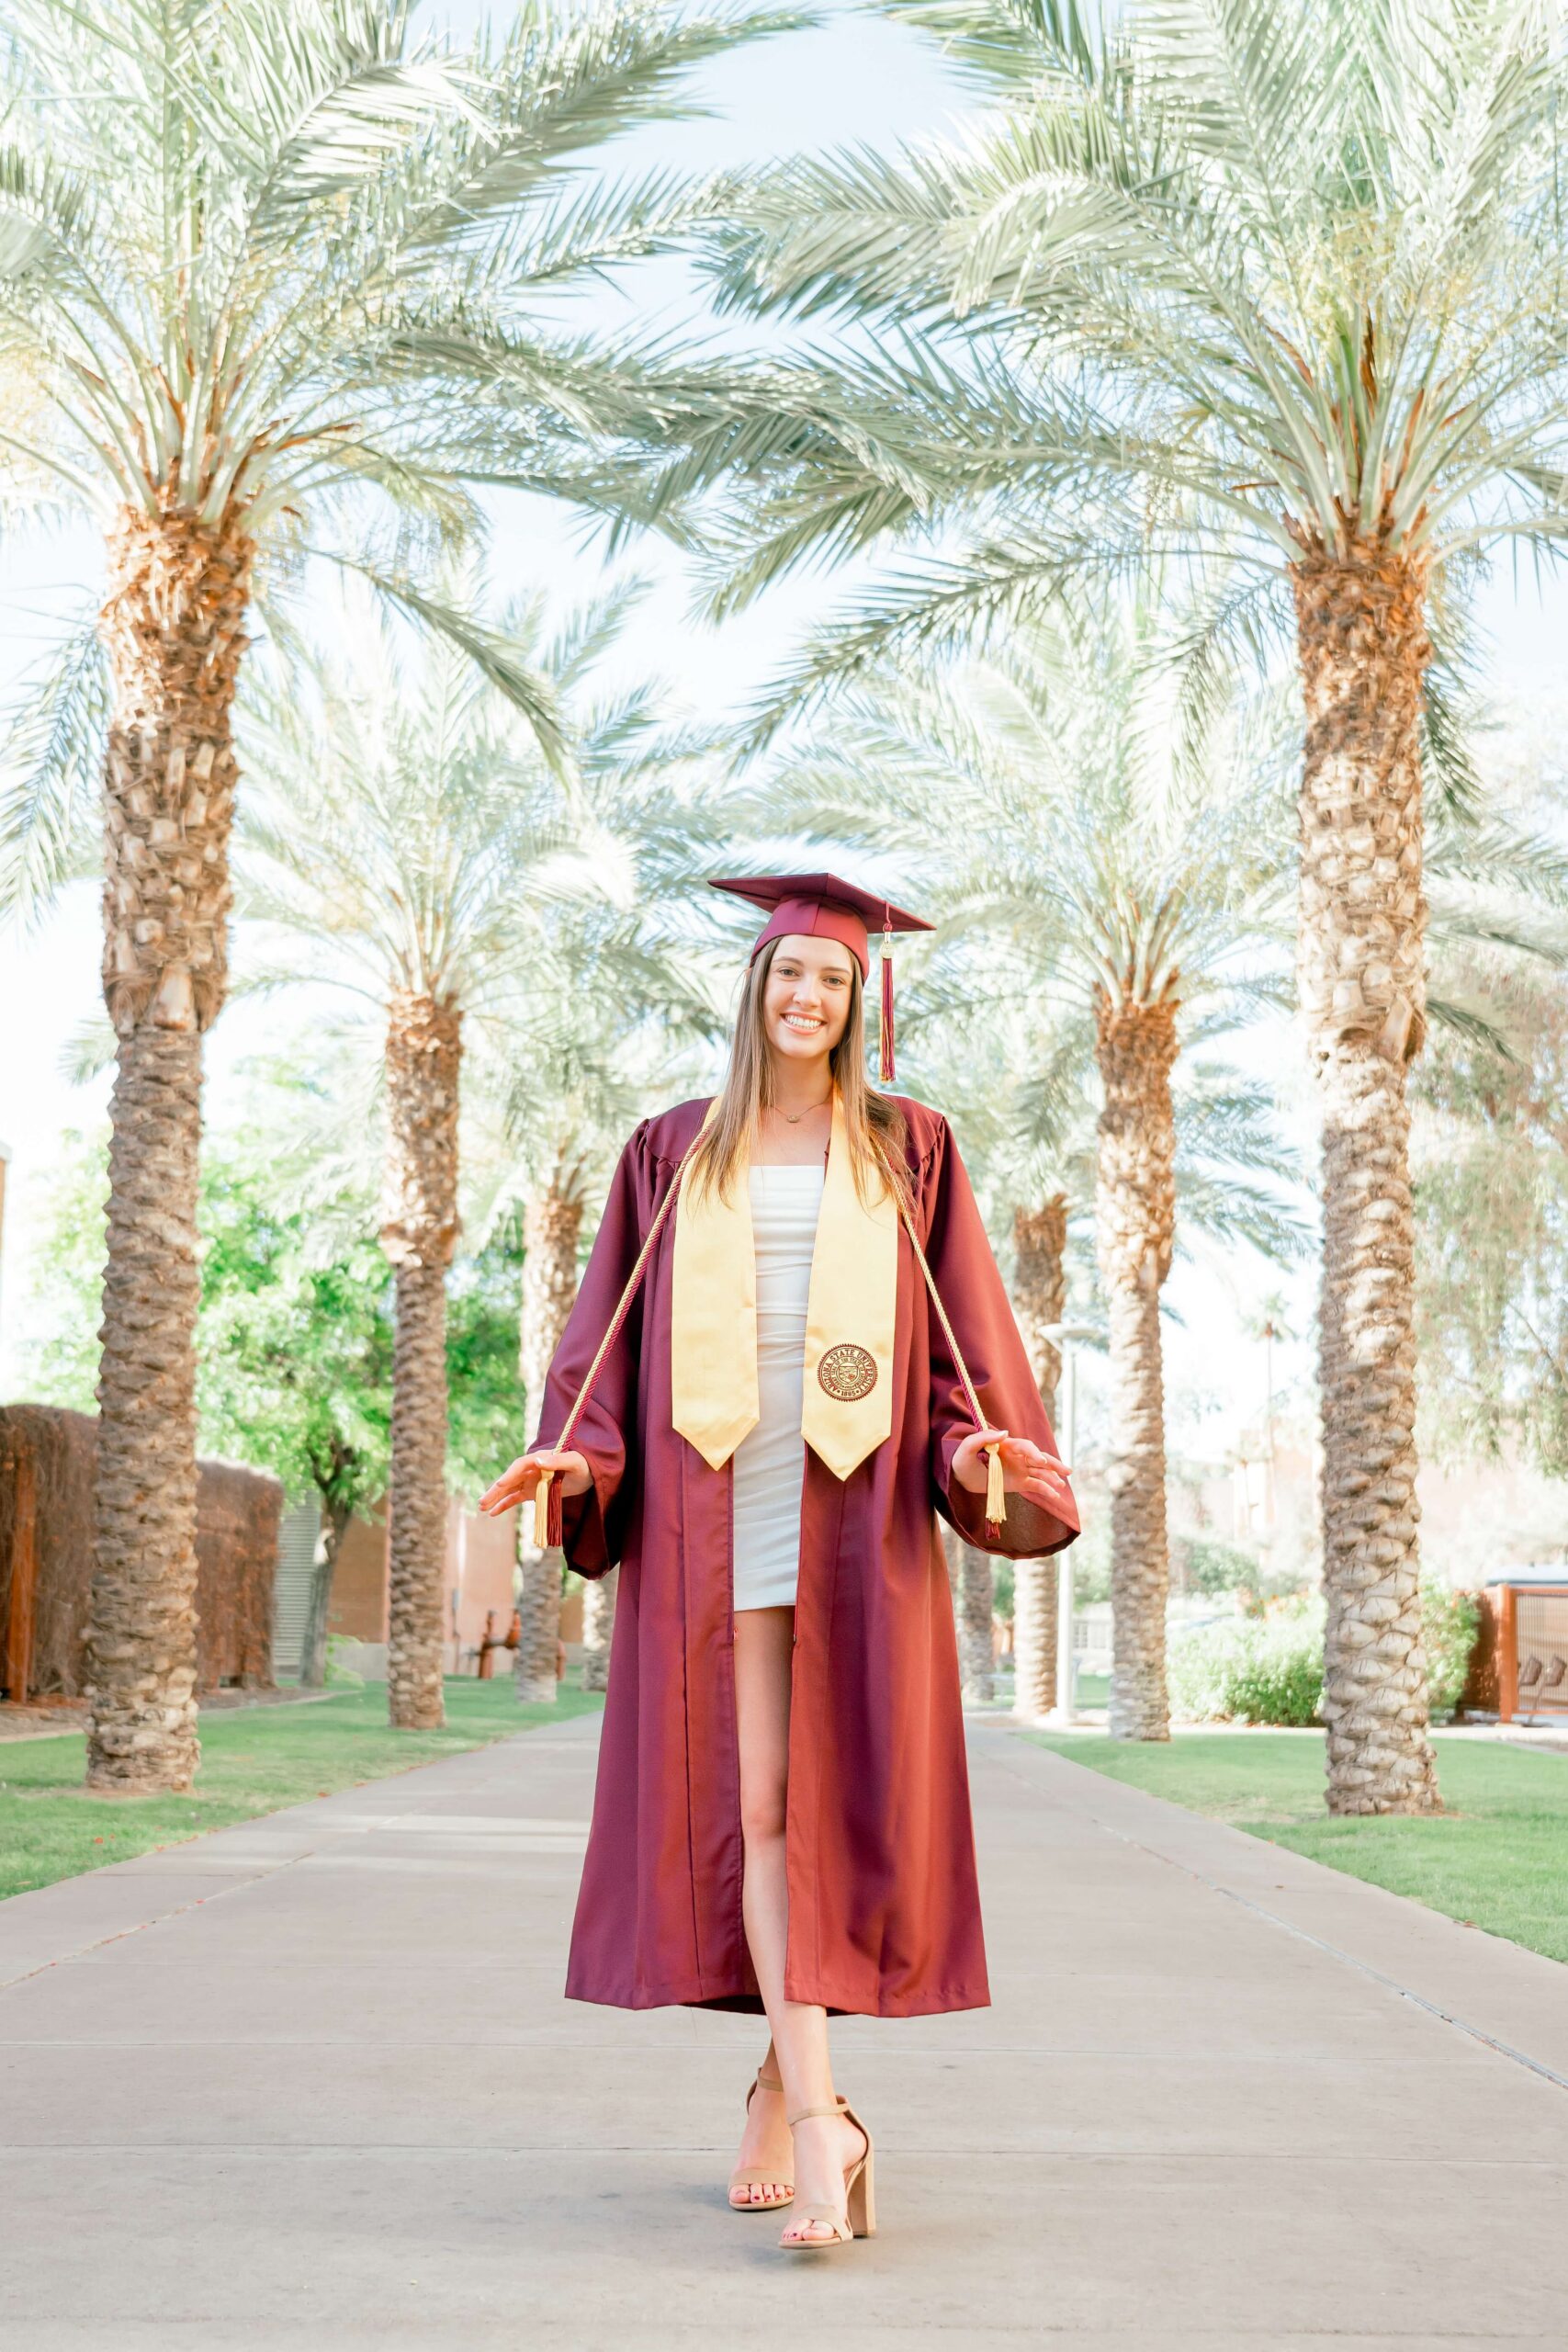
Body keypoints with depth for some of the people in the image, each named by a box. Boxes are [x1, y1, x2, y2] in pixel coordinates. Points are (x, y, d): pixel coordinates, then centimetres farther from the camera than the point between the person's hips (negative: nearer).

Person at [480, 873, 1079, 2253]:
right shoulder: (675, 1154, 12)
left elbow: (970, 1334, 6)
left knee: (835, 1803, 0)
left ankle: (780, 2094, 16)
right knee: (758, 1808, -7)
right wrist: (578, 1456, -6)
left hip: (857, 1510, 0)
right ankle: (817, 2120, -10)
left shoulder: (907, 1150, 11)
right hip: (719, 1506, 0)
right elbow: (612, 1335, 10)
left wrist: (979, 1451, -12)